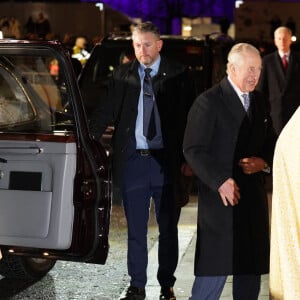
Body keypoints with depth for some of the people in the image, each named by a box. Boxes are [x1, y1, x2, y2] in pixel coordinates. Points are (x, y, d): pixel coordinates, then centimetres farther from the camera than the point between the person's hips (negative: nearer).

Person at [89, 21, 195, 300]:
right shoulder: (122, 74, 5)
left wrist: (187, 159, -4)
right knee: (135, 230, 8)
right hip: (132, 161, 1)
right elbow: (105, 113, 3)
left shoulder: (177, 75, 0)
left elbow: (188, 118, 1)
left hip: (166, 161, -1)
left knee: (168, 228, 9)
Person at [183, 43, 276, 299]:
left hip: (253, 196, 7)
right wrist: (220, 181, -21)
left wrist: (263, 161, -3)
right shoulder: (209, 102, -9)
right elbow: (193, 150, -13)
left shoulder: (259, 101, 12)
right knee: (214, 266, -6)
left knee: (252, 266, 11)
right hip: (222, 196, -7)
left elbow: (270, 142, 19)